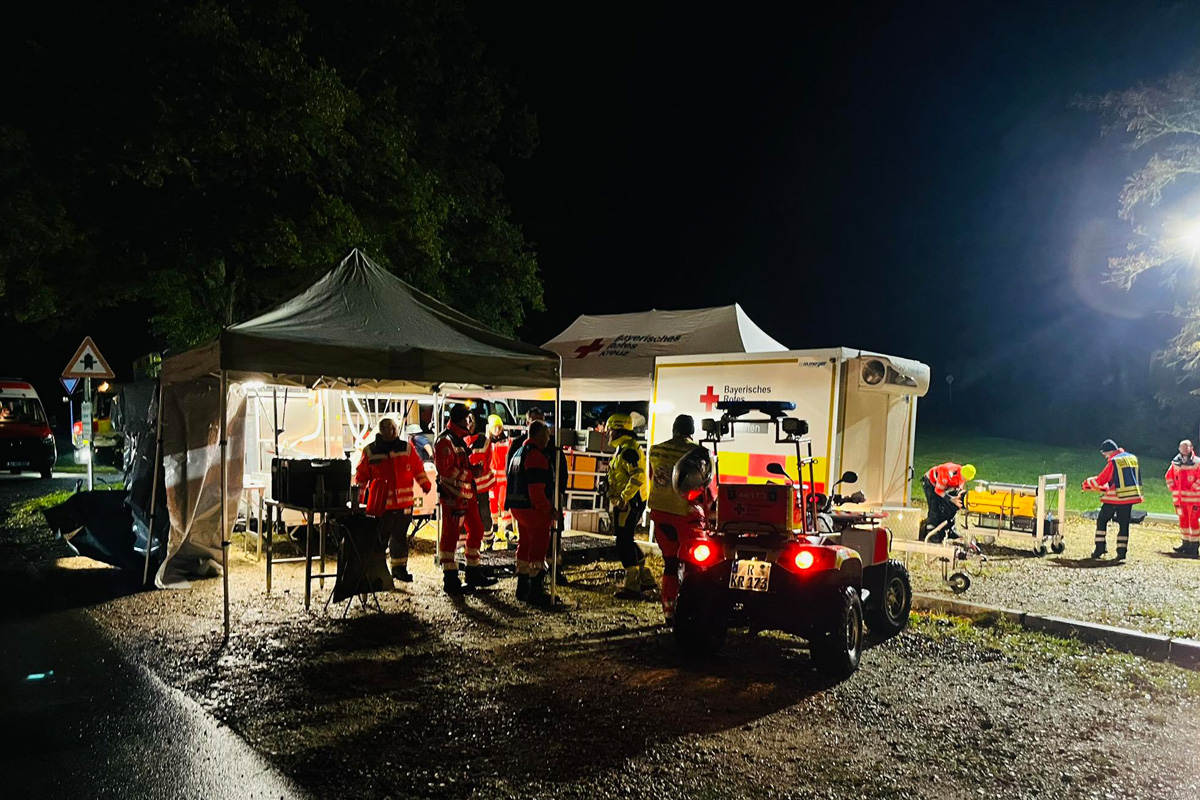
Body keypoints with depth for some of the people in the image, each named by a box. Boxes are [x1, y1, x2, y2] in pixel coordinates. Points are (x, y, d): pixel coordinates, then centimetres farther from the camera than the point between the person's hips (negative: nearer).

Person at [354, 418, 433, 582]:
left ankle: (399, 567, 20)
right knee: (380, 537, 2)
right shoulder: (370, 451, 0)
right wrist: (358, 500, 3)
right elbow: (361, 476, 5)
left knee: (400, 537, 10)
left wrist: (426, 485, 6)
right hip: (380, 504, -2)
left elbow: (418, 468, 13)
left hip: (403, 502, 2)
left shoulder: (407, 448, 5)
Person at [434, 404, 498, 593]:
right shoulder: (445, 440, -12)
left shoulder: (460, 439, 20)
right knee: (450, 535, -3)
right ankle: (450, 579, 3)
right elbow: (446, 469, -22)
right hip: (452, 496, -10)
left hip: (466, 493, 10)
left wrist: (473, 469, 14)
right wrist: (469, 473, -17)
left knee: (476, 530, 14)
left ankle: (474, 574, 23)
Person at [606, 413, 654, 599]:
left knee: (624, 542, -6)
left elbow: (637, 477, -27)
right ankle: (646, 578, 24)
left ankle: (632, 587, 0)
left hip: (628, 503, -11)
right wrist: (619, 498, 18)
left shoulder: (628, 450, -17)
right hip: (630, 502, 11)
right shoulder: (624, 448, 17)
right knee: (626, 540, 17)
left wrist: (623, 498, -25)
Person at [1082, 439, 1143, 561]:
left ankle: (1100, 548, 4)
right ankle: (1122, 551, 7)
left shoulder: (1113, 462, -10)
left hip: (1116, 497, -6)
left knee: (1102, 520, 7)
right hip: (1131, 496, 6)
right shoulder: (1133, 458, 11)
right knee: (1124, 523, 10)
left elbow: (1099, 481, -7)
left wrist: (1086, 484, 11)